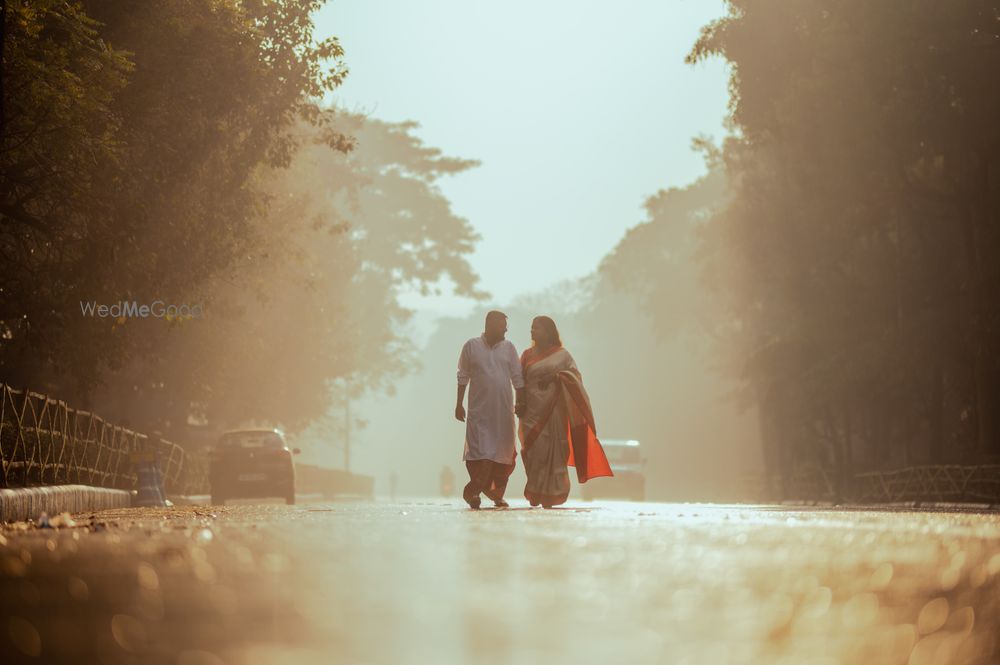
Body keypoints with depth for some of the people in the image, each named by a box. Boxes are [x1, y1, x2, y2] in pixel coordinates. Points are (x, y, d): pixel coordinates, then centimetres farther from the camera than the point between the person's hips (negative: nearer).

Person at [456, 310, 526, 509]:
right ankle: (473, 493, -1)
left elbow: (517, 378, 11)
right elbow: (463, 377, 5)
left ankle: (497, 494, 16)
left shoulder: (508, 348, 9)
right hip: (479, 410, -3)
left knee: (503, 454, 5)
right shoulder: (471, 346, 2)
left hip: (504, 411, 3)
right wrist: (459, 404, 3)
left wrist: (521, 402, 5)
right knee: (481, 452, -10)